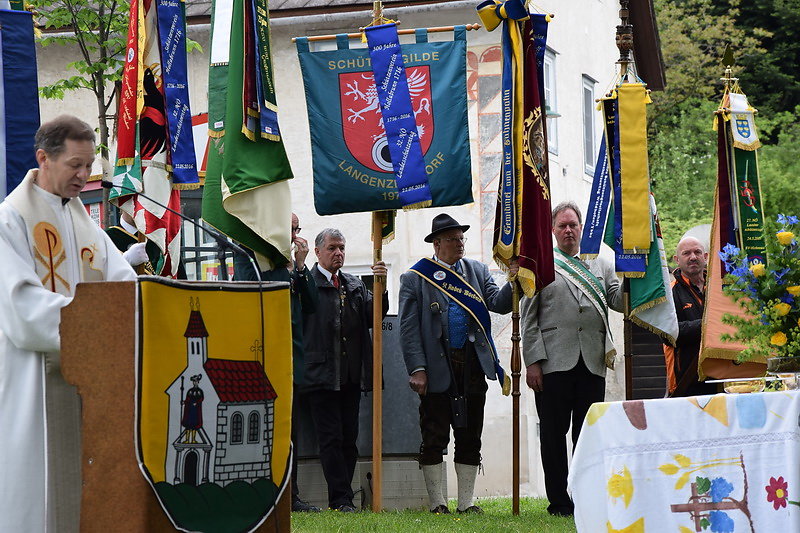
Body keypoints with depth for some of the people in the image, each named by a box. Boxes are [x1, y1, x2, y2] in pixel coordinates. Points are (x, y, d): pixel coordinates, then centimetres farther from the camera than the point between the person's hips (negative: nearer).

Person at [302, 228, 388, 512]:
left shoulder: (355, 285, 19)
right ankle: (341, 499, -2)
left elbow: (374, 316, 9)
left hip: (352, 375, 6)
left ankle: (341, 497, 12)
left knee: (349, 438, 6)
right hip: (322, 375, -6)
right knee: (331, 438, -5)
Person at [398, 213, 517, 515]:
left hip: (472, 366, 4)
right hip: (437, 370, -3)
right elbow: (408, 328, -3)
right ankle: (437, 503, 9)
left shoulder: (478, 271, 13)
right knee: (434, 439, 1)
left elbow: (498, 304, 1)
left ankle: (466, 503, 13)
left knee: (470, 438, 7)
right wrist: (417, 370, -12)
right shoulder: (416, 278, 1)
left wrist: (513, 283, -18)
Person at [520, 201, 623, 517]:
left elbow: (619, 301, 9)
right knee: (554, 432, -1)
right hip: (555, 361, -2)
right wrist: (532, 361, -6)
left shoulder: (600, 265, 19)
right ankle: (559, 501, 5)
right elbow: (528, 318, 3)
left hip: (592, 362, 3)